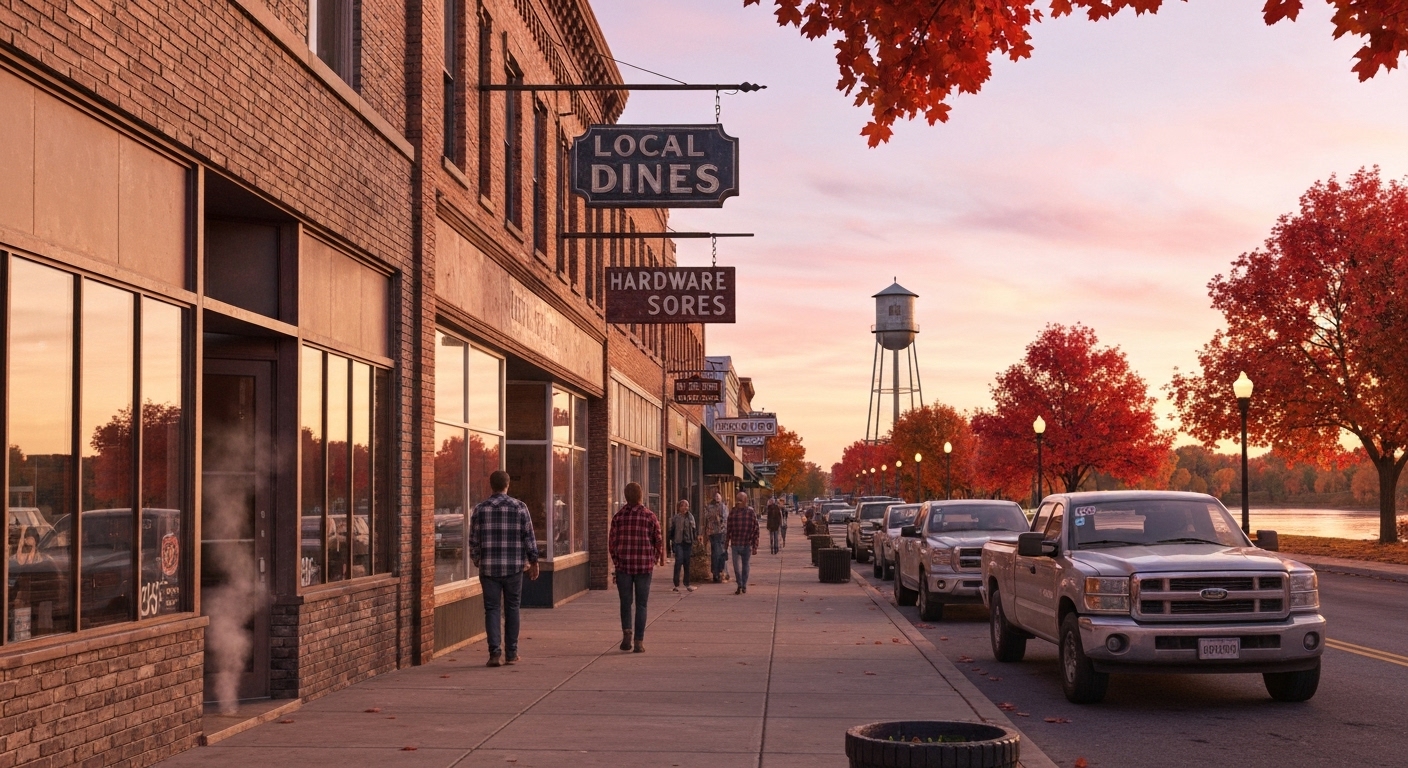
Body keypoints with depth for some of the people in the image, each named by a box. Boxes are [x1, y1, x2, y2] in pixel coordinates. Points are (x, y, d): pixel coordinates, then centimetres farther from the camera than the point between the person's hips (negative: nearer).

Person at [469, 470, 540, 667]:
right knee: (512, 609, 10)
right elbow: (529, 538, 1)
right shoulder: (520, 507, -1)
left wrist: (477, 562, 17)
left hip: (489, 568, 0)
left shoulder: (480, 509, 0)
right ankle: (511, 653, 14)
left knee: (492, 609, 3)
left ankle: (495, 652, -9)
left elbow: (474, 541, 2)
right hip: (514, 567, 0)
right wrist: (533, 562, 11)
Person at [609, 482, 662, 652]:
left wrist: (616, 561, 13)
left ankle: (627, 632, -6)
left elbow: (611, 543, 0)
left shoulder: (618, 516, 0)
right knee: (641, 604, 6)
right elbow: (659, 541, 0)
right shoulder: (649, 516, -2)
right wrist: (654, 561, 14)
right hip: (644, 566, -1)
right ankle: (639, 641, 4)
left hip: (623, 565, 1)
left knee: (625, 601, 13)